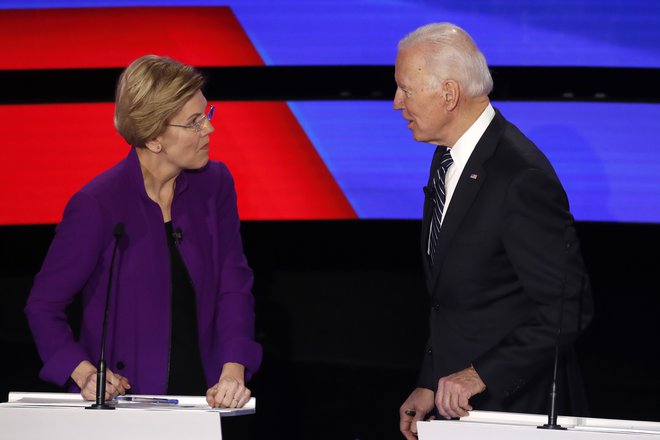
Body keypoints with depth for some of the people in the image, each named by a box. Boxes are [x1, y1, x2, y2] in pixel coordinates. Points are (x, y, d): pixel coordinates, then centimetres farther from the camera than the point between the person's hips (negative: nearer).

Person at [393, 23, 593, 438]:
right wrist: (430, 386, 10)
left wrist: (483, 374, -21)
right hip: (458, 402, 8)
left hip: (513, 406, -8)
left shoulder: (522, 177, -20)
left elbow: (567, 309, -21)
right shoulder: (449, 158, 8)